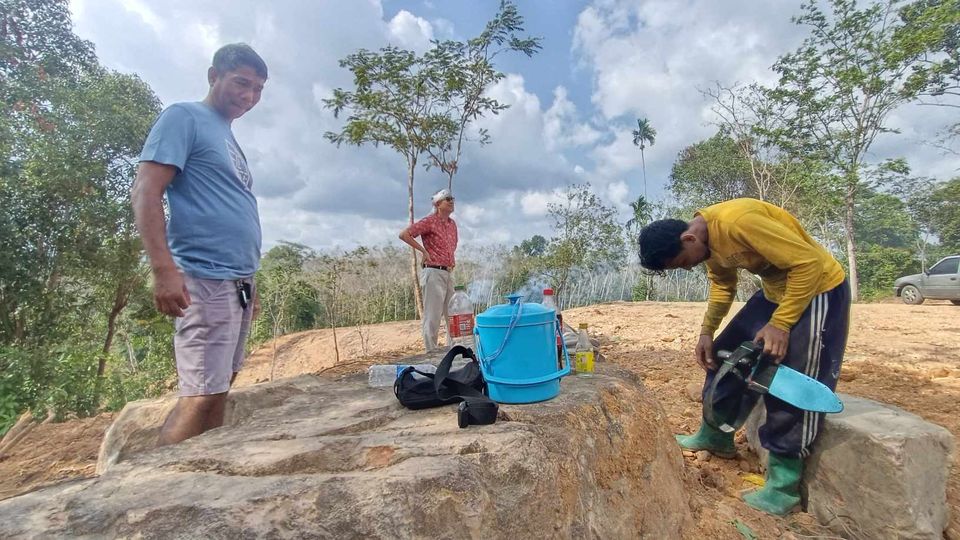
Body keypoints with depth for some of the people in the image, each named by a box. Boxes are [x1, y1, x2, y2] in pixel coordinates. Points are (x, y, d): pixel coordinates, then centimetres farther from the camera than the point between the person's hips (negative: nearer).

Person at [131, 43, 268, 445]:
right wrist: (164, 269, -22)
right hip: (205, 279, -9)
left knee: (220, 386, 13)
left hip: (237, 283, 9)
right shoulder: (184, 117, -1)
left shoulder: (228, 138, 23)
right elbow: (146, 192, -11)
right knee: (202, 394, -10)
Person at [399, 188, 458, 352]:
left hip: (449, 273, 8)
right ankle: (431, 350, 6)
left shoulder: (452, 223, 15)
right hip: (434, 273, -8)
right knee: (433, 314, -3)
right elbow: (404, 234, -13)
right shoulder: (430, 221, -8)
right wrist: (424, 250, -12)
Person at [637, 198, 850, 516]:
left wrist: (780, 324, -26)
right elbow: (722, 284, 9)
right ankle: (716, 437, 25)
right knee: (726, 353, 9)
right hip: (775, 290, 9)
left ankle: (784, 484, 5)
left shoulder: (738, 221, -33)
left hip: (818, 289, -8)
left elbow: (808, 264, -28)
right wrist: (707, 331, 0)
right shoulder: (707, 238, -4)